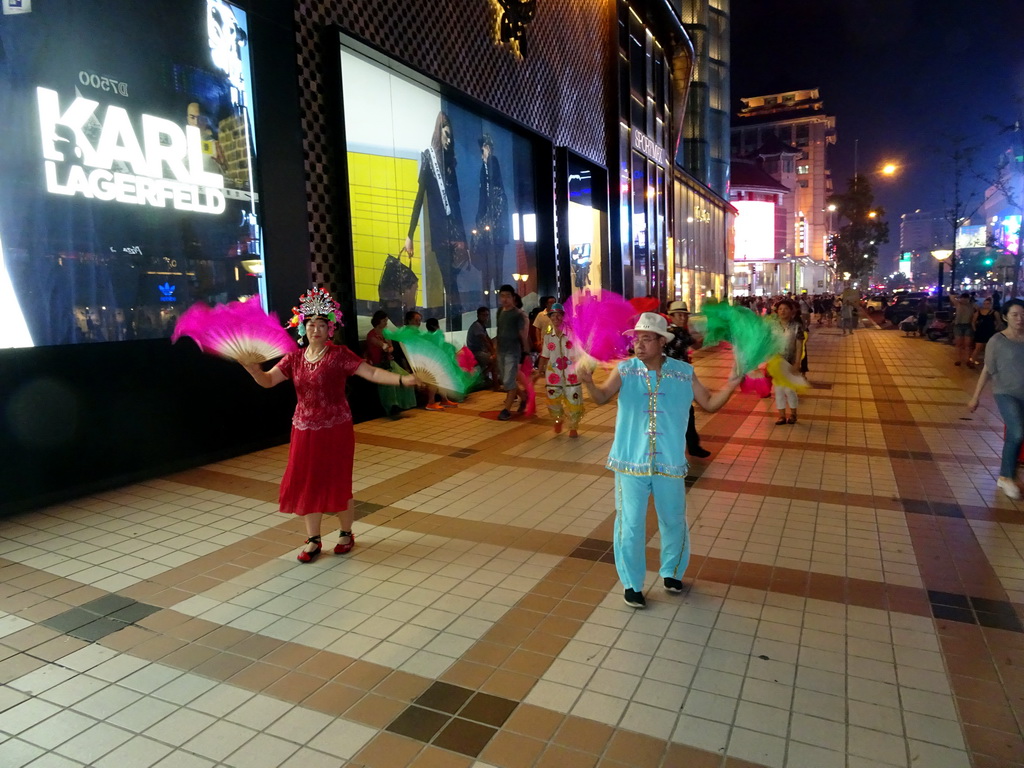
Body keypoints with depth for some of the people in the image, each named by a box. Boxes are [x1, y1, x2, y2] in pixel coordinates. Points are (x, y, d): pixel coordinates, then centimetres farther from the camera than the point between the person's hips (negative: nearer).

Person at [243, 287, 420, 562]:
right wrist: (253, 369, -20)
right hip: (304, 430, 5)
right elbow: (268, 380, 2)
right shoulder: (294, 357, 4)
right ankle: (313, 540, 22)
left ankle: (346, 533, 25)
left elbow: (372, 373, -17)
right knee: (306, 483, 8)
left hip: (335, 429, -4)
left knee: (337, 482, 4)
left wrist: (402, 380, -32)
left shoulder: (340, 355, -10)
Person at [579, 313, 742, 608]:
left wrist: (731, 384, -12)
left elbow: (710, 404, 4)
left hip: (669, 462, 2)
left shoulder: (684, 372, -1)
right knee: (630, 525, 6)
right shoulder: (625, 370, -5)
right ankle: (632, 583, 25)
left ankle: (672, 571, 43)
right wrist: (588, 382, -35)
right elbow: (602, 398, -14)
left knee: (673, 521, 17)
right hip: (631, 461, -1)